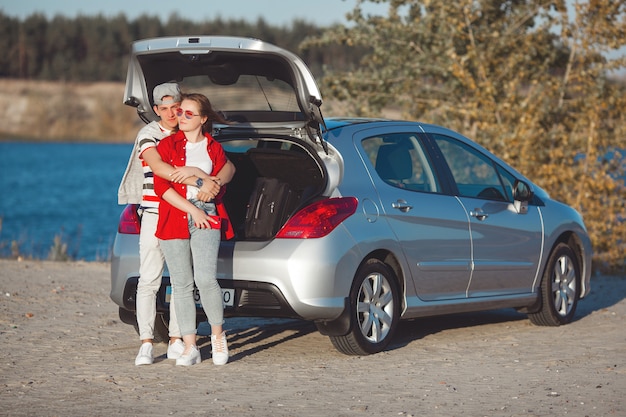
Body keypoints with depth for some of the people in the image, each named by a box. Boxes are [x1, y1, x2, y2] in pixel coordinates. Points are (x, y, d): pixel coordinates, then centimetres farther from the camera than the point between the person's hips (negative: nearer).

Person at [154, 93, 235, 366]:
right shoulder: (167, 145, 7)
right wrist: (192, 209, -9)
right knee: (181, 284, -1)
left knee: (205, 279, -15)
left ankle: (217, 334, 7)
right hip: (174, 218, 0)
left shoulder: (214, 148, 12)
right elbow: (161, 186, -3)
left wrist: (215, 184, -6)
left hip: (207, 218, 0)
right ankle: (190, 348, 4)